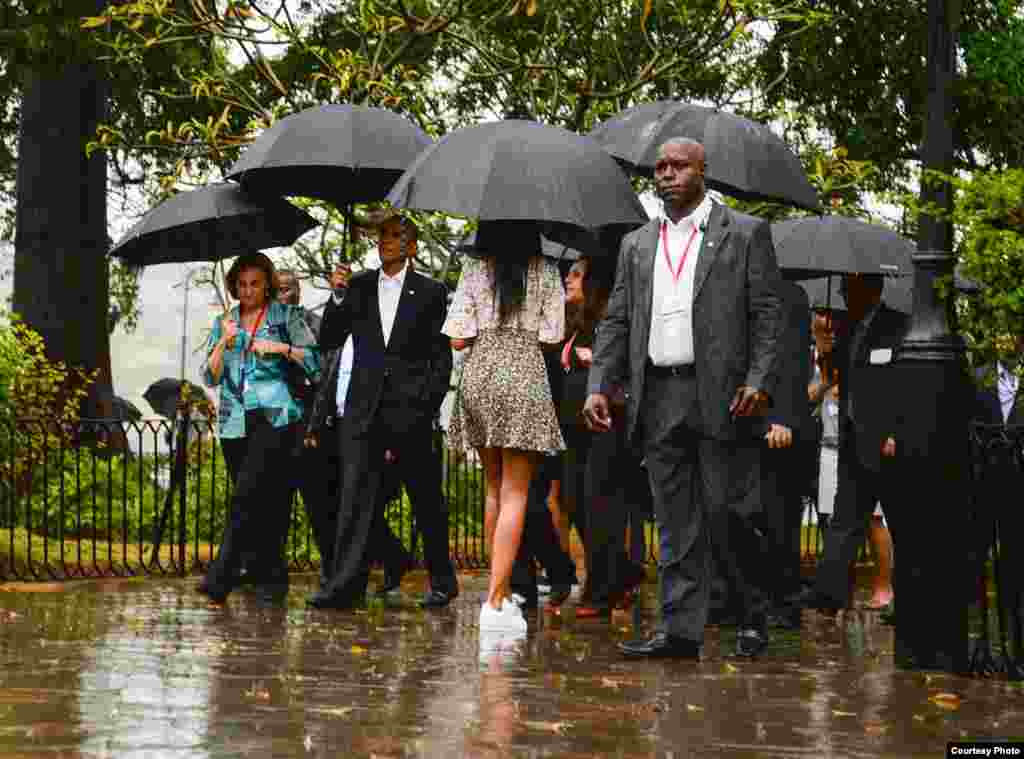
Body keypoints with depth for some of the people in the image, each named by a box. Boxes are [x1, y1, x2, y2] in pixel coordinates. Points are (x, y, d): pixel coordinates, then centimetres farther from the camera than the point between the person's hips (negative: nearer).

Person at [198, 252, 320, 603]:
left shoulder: (286, 317, 6)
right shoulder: (224, 323, 16)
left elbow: (316, 361, 1)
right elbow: (211, 377, 9)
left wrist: (283, 348, -12)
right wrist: (224, 343, -7)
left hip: (274, 416, -5)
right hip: (235, 421, 5)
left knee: (247, 493, -18)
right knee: (257, 501, 8)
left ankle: (221, 576, -22)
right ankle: (269, 577, 17)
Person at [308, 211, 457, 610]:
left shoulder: (430, 291, 4)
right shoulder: (358, 286, 11)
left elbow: (442, 355, 2)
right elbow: (328, 342, 9)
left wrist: (428, 404, -7)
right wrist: (338, 298, -5)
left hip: (411, 412, -2)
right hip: (364, 408, 2)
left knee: (426, 499, 7)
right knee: (355, 497, -5)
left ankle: (443, 581, 19)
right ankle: (346, 584, -8)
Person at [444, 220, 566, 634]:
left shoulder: (474, 268, 4)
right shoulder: (545, 270, 0)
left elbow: (458, 339, 0)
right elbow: (552, 335, -1)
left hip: (478, 377, 3)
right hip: (524, 376, -3)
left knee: (493, 488, 17)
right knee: (514, 495, -3)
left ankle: (503, 592, 21)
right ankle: (495, 601, -12)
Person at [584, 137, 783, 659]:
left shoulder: (745, 234, 5)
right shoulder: (637, 245, 18)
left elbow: (767, 314, -1)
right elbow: (617, 321, 16)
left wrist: (759, 381, -13)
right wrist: (599, 387, 4)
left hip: (721, 395, -4)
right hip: (658, 396, 4)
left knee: (724, 514, -4)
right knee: (675, 523, 4)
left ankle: (754, 617, 14)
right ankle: (681, 630, 5)